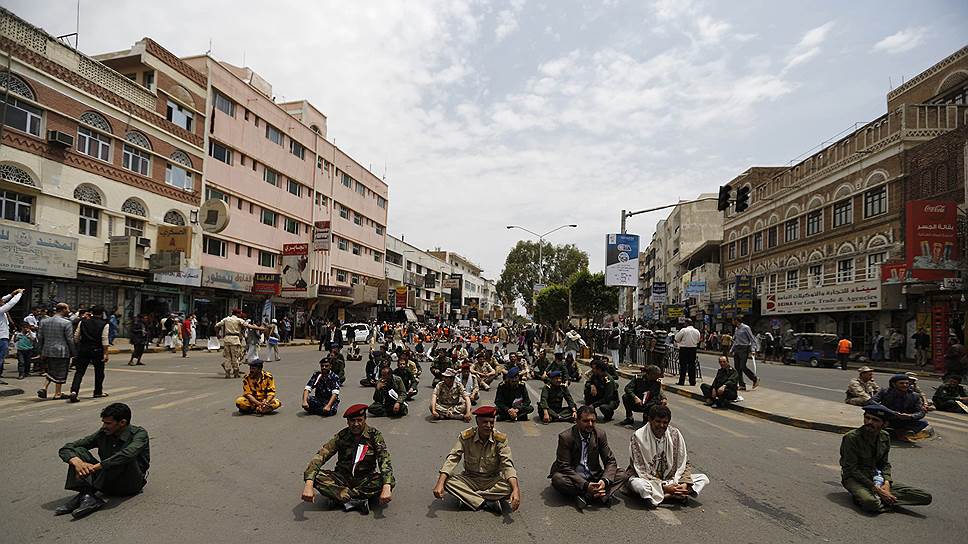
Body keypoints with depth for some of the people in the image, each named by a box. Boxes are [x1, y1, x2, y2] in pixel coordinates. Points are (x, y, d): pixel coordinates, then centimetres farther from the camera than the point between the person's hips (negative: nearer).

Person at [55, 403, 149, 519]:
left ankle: (87, 495, -26)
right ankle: (88, 498, -28)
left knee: (123, 459, -34)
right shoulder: (102, 434, 0)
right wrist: (77, 462, -23)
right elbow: (65, 449, -1)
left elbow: (128, 454, -36)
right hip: (109, 484, 5)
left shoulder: (139, 434, -15)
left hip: (131, 484, -5)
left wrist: (95, 467, -36)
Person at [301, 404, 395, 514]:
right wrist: (308, 485, -35)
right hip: (343, 478, 1)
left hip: (366, 480, -1)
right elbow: (320, 456, -19)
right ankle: (358, 501, -27)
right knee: (317, 476, -25)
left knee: (390, 481, -30)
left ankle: (338, 496, -24)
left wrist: (386, 487, -37)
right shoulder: (341, 436, -8)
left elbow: (385, 461, -20)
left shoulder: (374, 435, -10)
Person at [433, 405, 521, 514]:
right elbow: (452, 459, -17)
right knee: (447, 481, -28)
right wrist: (440, 484, -32)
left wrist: (516, 490, -36)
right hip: (470, 479, 1)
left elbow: (508, 465, -20)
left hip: (492, 481, 0)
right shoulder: (465, 437, -13)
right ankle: (489, 504, -26)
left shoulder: (501, 439, -13)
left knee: (510, 486, -31)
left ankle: (467, 498, -20)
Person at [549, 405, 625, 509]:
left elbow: (610, 461, -3)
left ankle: (587, 496, -27)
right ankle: (597, 495, -24)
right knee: (557, 479, -33)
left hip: (594, 476, 3)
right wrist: (585, 485, -29)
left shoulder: (600, 435, -4)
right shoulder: (565, 437, -16)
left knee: (621, 475, -16)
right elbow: (564, 466, -18)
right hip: (574, 477, -3)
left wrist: (605, 480, -23)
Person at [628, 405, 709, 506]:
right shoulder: (638, 437, -17)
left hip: (670, 478, 5)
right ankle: (675, 496, -21)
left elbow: (685, 463, 2)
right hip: (648, 480, -5)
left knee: (704, 479, -10)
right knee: (637, 484, -38)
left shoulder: (675, 434, -5)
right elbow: (641, 470, -17)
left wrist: (685, 483, -17)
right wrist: (663, 487, -25)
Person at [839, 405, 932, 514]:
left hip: (876, 477, 8)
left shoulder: (885, 437, 4)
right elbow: (852, 469, -17)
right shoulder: (851, 437, -17)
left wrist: (887, 483, -9)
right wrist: (877, 490, -20)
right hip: (854, 478, -7)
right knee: (871, 503, -40)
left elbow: (885, 463, 11)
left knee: (926, 497, -7)